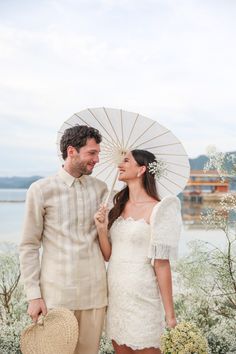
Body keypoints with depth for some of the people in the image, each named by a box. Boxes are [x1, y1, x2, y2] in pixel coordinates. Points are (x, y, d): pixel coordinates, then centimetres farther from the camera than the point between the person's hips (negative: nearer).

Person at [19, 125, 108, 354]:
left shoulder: (100, 189, 7)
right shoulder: (41, 190, -3)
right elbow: (29, 247, -2)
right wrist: (33, 295, -5)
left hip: (94, 292, 3)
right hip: (56, 292, -3)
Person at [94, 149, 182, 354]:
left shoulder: (157, 210, -11)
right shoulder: (118, 207, 8)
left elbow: (162, 263, -11)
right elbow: (108, 255, 7)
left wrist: (169, 312, -9)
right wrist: (101, 228, -10)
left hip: (141, 294, -6)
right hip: (115, 293, 6)